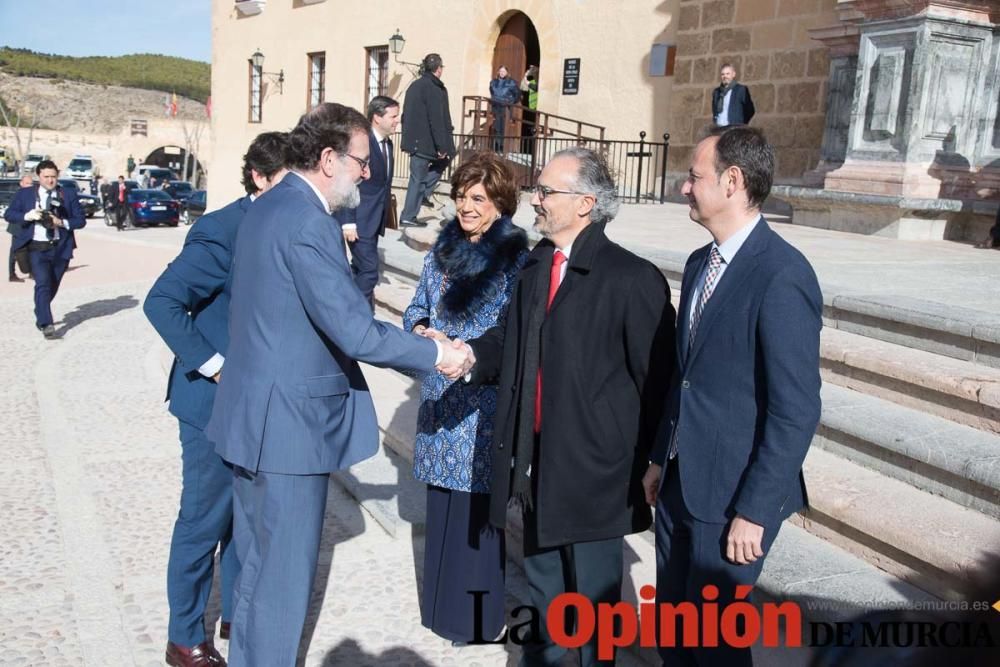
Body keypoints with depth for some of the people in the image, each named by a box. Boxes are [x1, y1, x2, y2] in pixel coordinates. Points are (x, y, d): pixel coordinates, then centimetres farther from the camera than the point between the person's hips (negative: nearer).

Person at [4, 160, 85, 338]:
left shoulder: (68, 194, 5)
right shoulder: (25, 194, 6)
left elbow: (81, 220, 3)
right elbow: (9, 214, 5)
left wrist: (62, 222, -14)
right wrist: (27, 216, -14)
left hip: (60, 248, 2)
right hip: (37, 248, -2)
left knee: (52, 286, 14)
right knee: (43, 284, -17)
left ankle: (41, 315, 39)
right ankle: (46, 324, -19)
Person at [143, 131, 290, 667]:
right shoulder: (222, 231, -19)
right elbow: (161, 302, -24)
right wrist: (214, 366, -24)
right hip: (216, 401, -7)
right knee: (204, 521, 6)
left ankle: (237, 612, 38)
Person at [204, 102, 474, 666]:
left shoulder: (267, 208, 10)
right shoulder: (309, 223, -21)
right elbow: (354, 332, -24)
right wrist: (436, 354, -13)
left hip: (254, 414, 10)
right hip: (289, 423, -10)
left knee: (257, 564, 23)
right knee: (285, 575, 5)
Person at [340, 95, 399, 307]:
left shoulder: (387, 143, 11)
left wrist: (383, 216, 16)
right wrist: (347, 222, -20)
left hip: (375, 219, 9)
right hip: (359, 219, -9)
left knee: (360, 268, 15)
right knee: (369, 270, -10)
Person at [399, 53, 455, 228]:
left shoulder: (415, 85, 13)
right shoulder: (434, 88, -14)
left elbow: (406, 115, 18)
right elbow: (437, 119, -19)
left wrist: (408, 138, 22)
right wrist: (441, 146, -17)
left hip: (414, 139, 8)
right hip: (425, 141, -8)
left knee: (442, 160, 22)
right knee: (418, 177, -1)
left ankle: (423, 193, 15)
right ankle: (408, 217, 3)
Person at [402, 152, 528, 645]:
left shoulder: (515, 257, -10)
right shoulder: (443, 248, 8)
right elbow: (417, 306, 14)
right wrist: (422, 330, -7)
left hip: (484, 398, -6)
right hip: (440, 393, 6)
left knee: (475, 505, 2)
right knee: (441, 499, 16)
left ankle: (472, 616, 18)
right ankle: (441, 600, 33)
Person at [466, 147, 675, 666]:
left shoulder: (632, 278, -16)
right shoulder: (535, 265, 6)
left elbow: (657, 379, -14)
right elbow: (512, 340, 13)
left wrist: (648, 465, -10)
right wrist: (470, 355, -8)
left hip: (593, 464, -7)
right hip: (536, 454, 7)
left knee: (594, 591, 11)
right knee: (542, 578, 25)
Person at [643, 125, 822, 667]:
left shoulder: (782, 275, -20)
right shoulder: (700, 263, 8)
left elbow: (797, 409, -20)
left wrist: (754, 510, -18)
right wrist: (660, 458, 13)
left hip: (731, 493, -8)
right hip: (679, 481, 8)